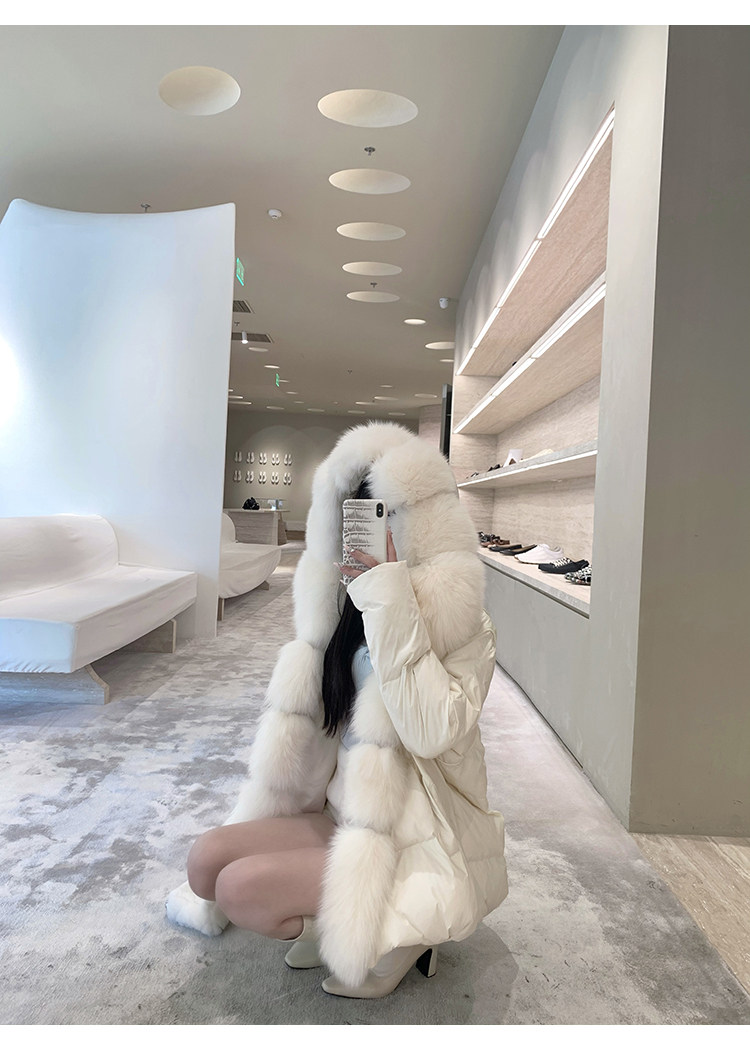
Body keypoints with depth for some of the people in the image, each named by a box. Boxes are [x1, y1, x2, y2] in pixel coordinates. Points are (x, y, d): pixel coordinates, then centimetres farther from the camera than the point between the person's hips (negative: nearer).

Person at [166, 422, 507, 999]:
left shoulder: (465, 626, -16)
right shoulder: (351, 610, 5)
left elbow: (433, 730, -33)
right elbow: (307, 723, 14)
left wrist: (391, 603, -32)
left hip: (424, 848, -7)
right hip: (349, 817, 7)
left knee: (243, 886, -19)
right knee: (208, 857, -7)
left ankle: (397, 937, 2)